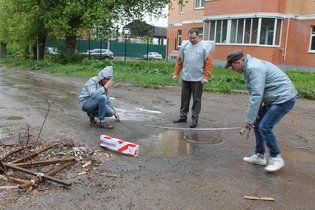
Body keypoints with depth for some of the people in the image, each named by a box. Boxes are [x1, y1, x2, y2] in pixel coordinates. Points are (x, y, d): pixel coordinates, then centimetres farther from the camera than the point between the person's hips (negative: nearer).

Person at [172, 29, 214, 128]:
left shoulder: (205, 46, -5)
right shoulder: (185, 45, 7)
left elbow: (208, 63, -9)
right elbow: (179, 61, 11)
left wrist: (206, 77, -15)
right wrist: (176, 73, 8)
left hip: (197, 79, -4)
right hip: (185, 78, 4)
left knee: (196, 99, 4)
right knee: (184, 98, 13)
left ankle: (195, 119, 12)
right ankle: (183, 116, 25)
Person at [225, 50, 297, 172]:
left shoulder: (254, 68, -23)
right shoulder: (249, 67, 9)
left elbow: (257, 96, -26)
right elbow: (257, 93, 11)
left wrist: (249, 119, -21)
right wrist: (255, 115, 6)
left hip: (283, 98, -10)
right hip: (273, 99, 10)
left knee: (264, 127, -13)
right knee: (257, 125, 10)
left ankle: (276, 158, 4)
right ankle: (259, 156, 20)